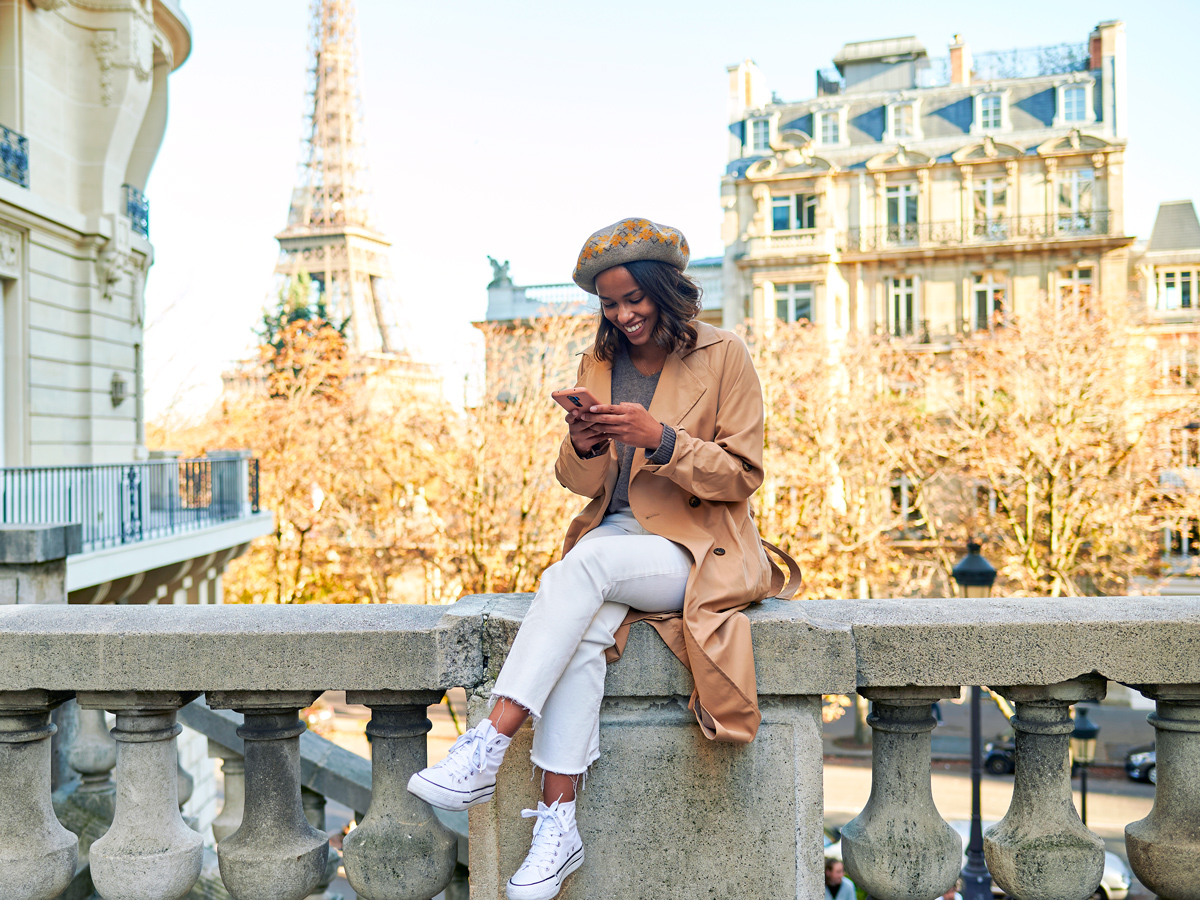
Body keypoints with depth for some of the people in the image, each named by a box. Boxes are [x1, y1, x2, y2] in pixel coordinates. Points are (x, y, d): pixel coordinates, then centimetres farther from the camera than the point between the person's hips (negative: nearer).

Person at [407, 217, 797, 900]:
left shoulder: (725, 357, -1)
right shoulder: (598, 363, 13)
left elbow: (741, 475, -4)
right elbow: (583, 483, 13)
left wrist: (660, 439, -19)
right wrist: (583, 448, -11)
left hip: (697, 550, -4)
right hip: (612, 535, 4)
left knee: (584, 564, -34)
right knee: (583, 634, -30)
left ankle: (491, 745, -34)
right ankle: (559, 823, -27)